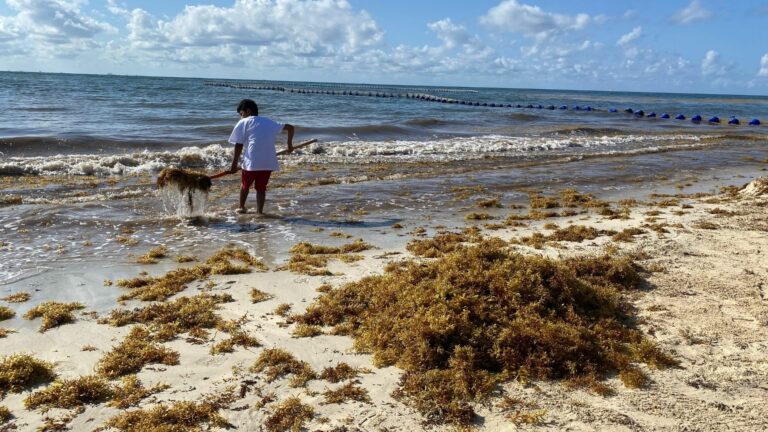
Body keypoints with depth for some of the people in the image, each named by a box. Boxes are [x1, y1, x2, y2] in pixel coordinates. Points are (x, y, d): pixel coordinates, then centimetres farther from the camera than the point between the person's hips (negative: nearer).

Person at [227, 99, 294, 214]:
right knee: (261, 187, 14)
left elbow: (239, 144, 0)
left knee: (245, 184, 20)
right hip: (268, 162, 3)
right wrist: (289, 144, 30)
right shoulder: (269, 122, 20)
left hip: (251, 161, -3)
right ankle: (259, 211, 9)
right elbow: (289, 127, 20)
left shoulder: (243, 123, 7)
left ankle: (242, 207, 33)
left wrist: (234, 164, 2)